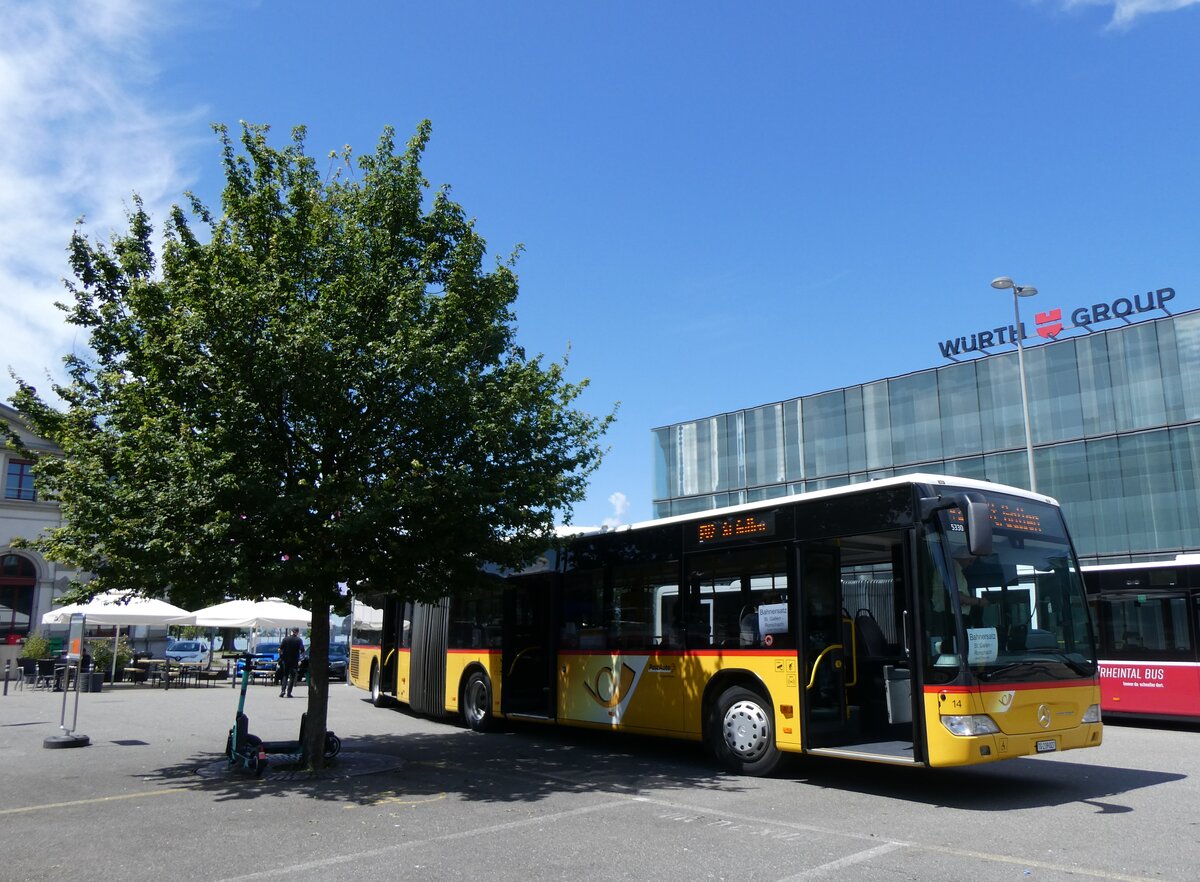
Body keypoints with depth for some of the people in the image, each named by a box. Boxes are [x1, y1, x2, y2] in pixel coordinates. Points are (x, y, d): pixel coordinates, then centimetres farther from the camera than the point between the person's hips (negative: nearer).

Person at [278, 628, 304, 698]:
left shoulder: (285, 639, 0)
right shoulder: (299, 640, -5)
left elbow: (280, 649, -4)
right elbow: (302, 650, -8)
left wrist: (281, 656, 12)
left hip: (285, 660, 2)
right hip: (294, 661, -2)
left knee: (285, 675, 14)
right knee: (292, 676, 6)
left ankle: (282, 690, -3)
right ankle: (288, 692, 0)